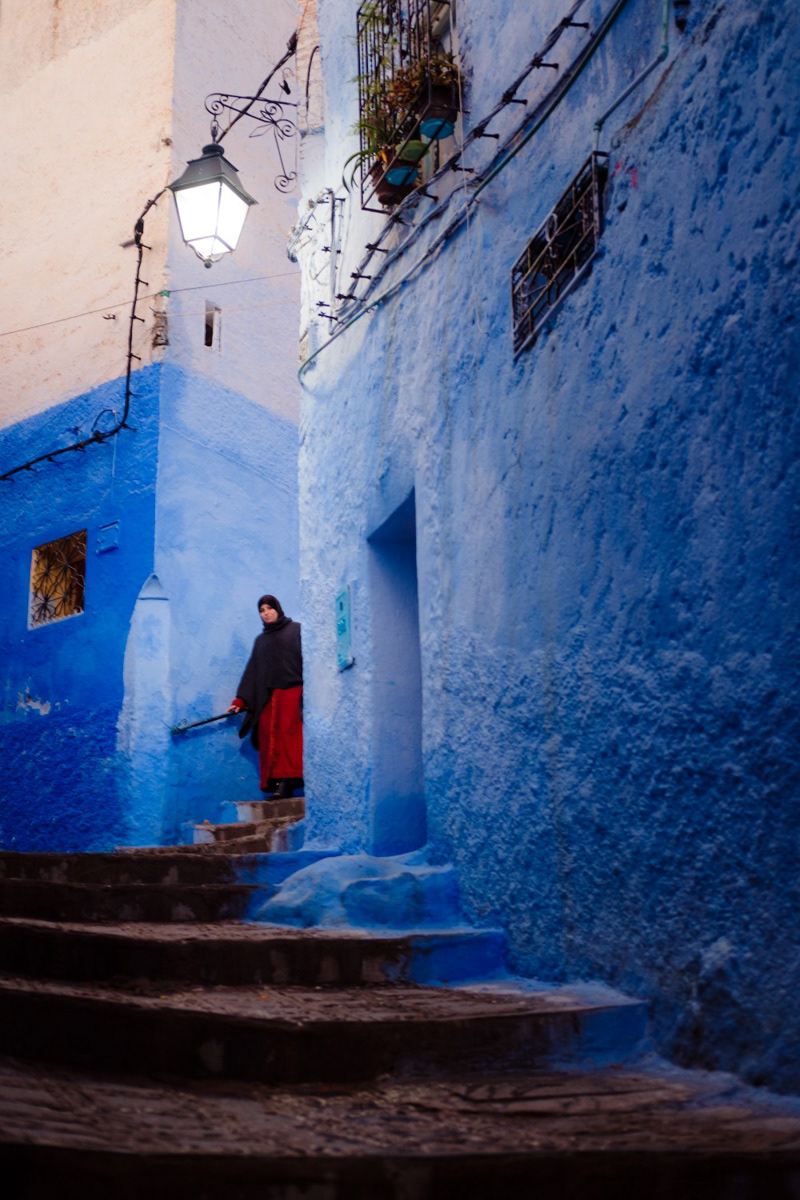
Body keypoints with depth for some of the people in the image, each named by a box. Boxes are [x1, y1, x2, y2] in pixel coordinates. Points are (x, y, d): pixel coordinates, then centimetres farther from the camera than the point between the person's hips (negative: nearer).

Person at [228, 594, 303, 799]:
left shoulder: (296, 630, 7)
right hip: (268, 696, 5)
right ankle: (279, 782, -7)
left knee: (288, 733, -14)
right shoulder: (260, 640, 21)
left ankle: (286, 780, -17)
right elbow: (252, 671, 17)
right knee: (269, 737, -5)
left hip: (292, 692, -5)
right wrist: (240, 700, 9)